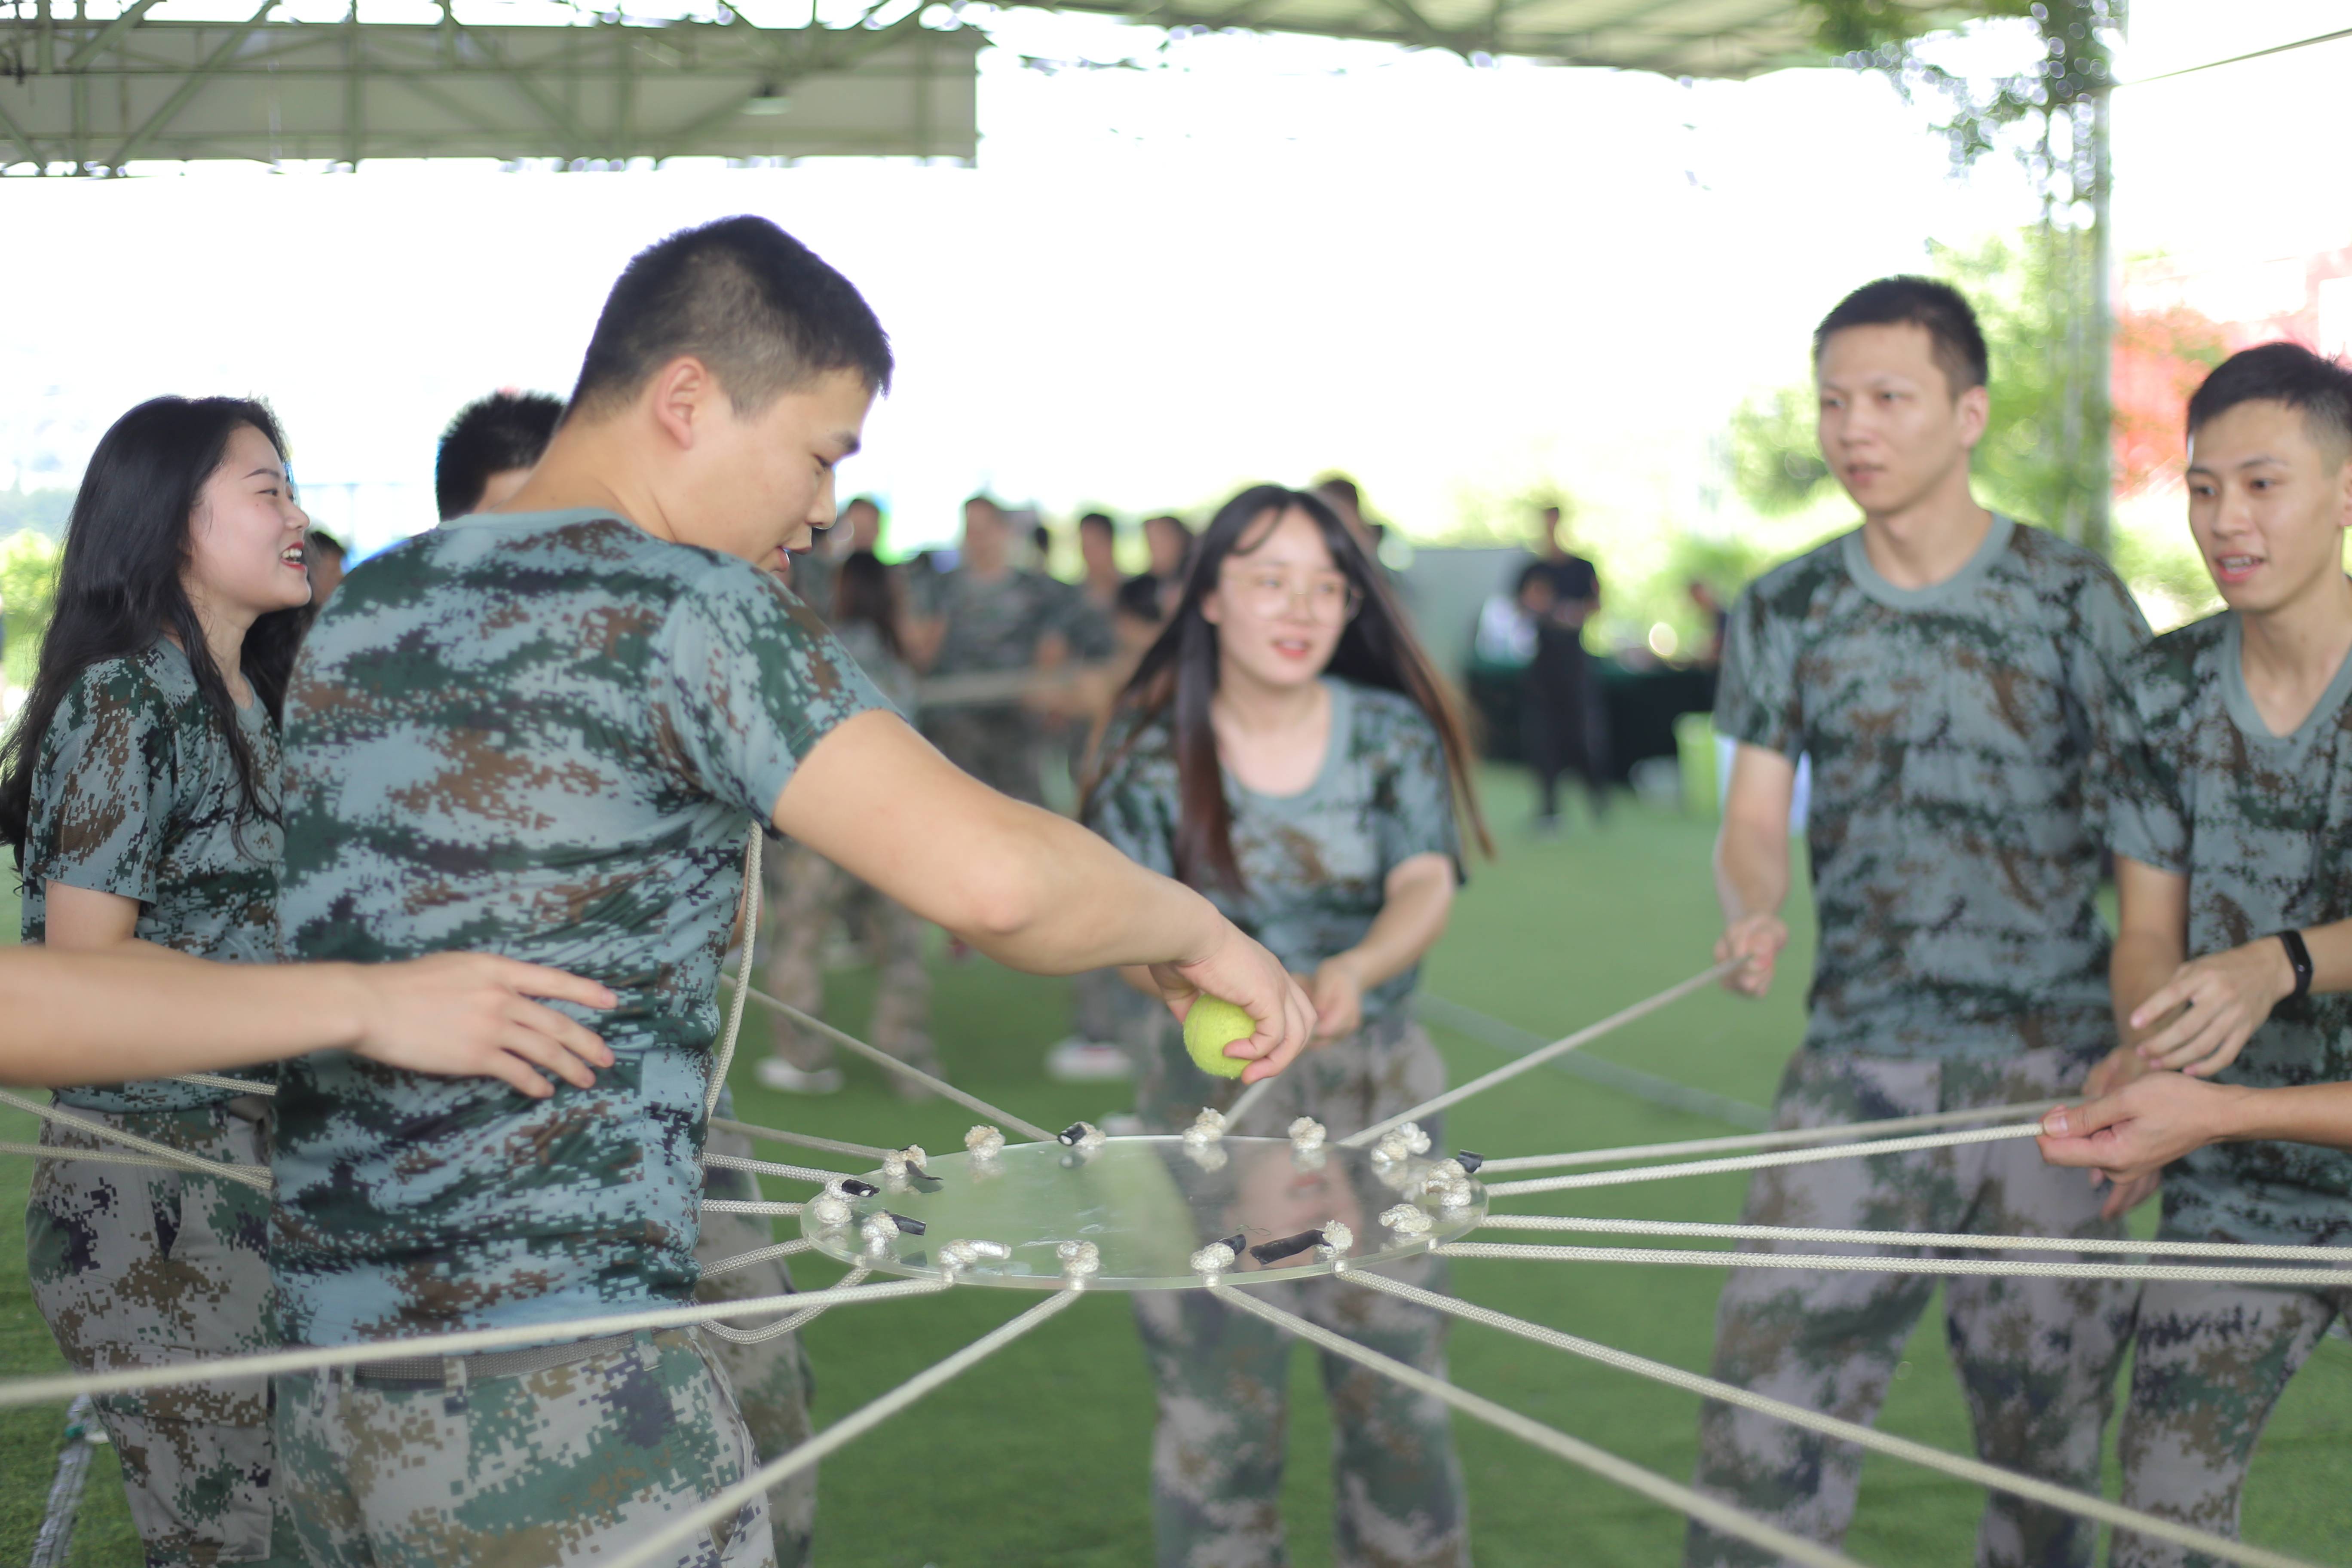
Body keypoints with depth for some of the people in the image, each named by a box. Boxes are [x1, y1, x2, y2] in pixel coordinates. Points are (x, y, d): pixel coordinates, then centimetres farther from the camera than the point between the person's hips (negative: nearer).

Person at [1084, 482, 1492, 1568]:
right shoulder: (1153, 754, -3)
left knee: (1396, 1389, 3)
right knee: (1214, 1406, -1)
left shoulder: (1394, 735, -1)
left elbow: (1427, 889, -13)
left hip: (1377, 1092, 1)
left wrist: (1353, 972, -35)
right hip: (1210, 1099, -1)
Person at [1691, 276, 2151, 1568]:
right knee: (1768, 1398, -7)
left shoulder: (2076, 601, 1)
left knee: (2046, 1417, 4)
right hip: (1859, 1061, 2)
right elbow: (1754, 817, 7)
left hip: (2054, 1069, -1)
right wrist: (1752, 917, -16)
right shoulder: (1785, 614, 9)